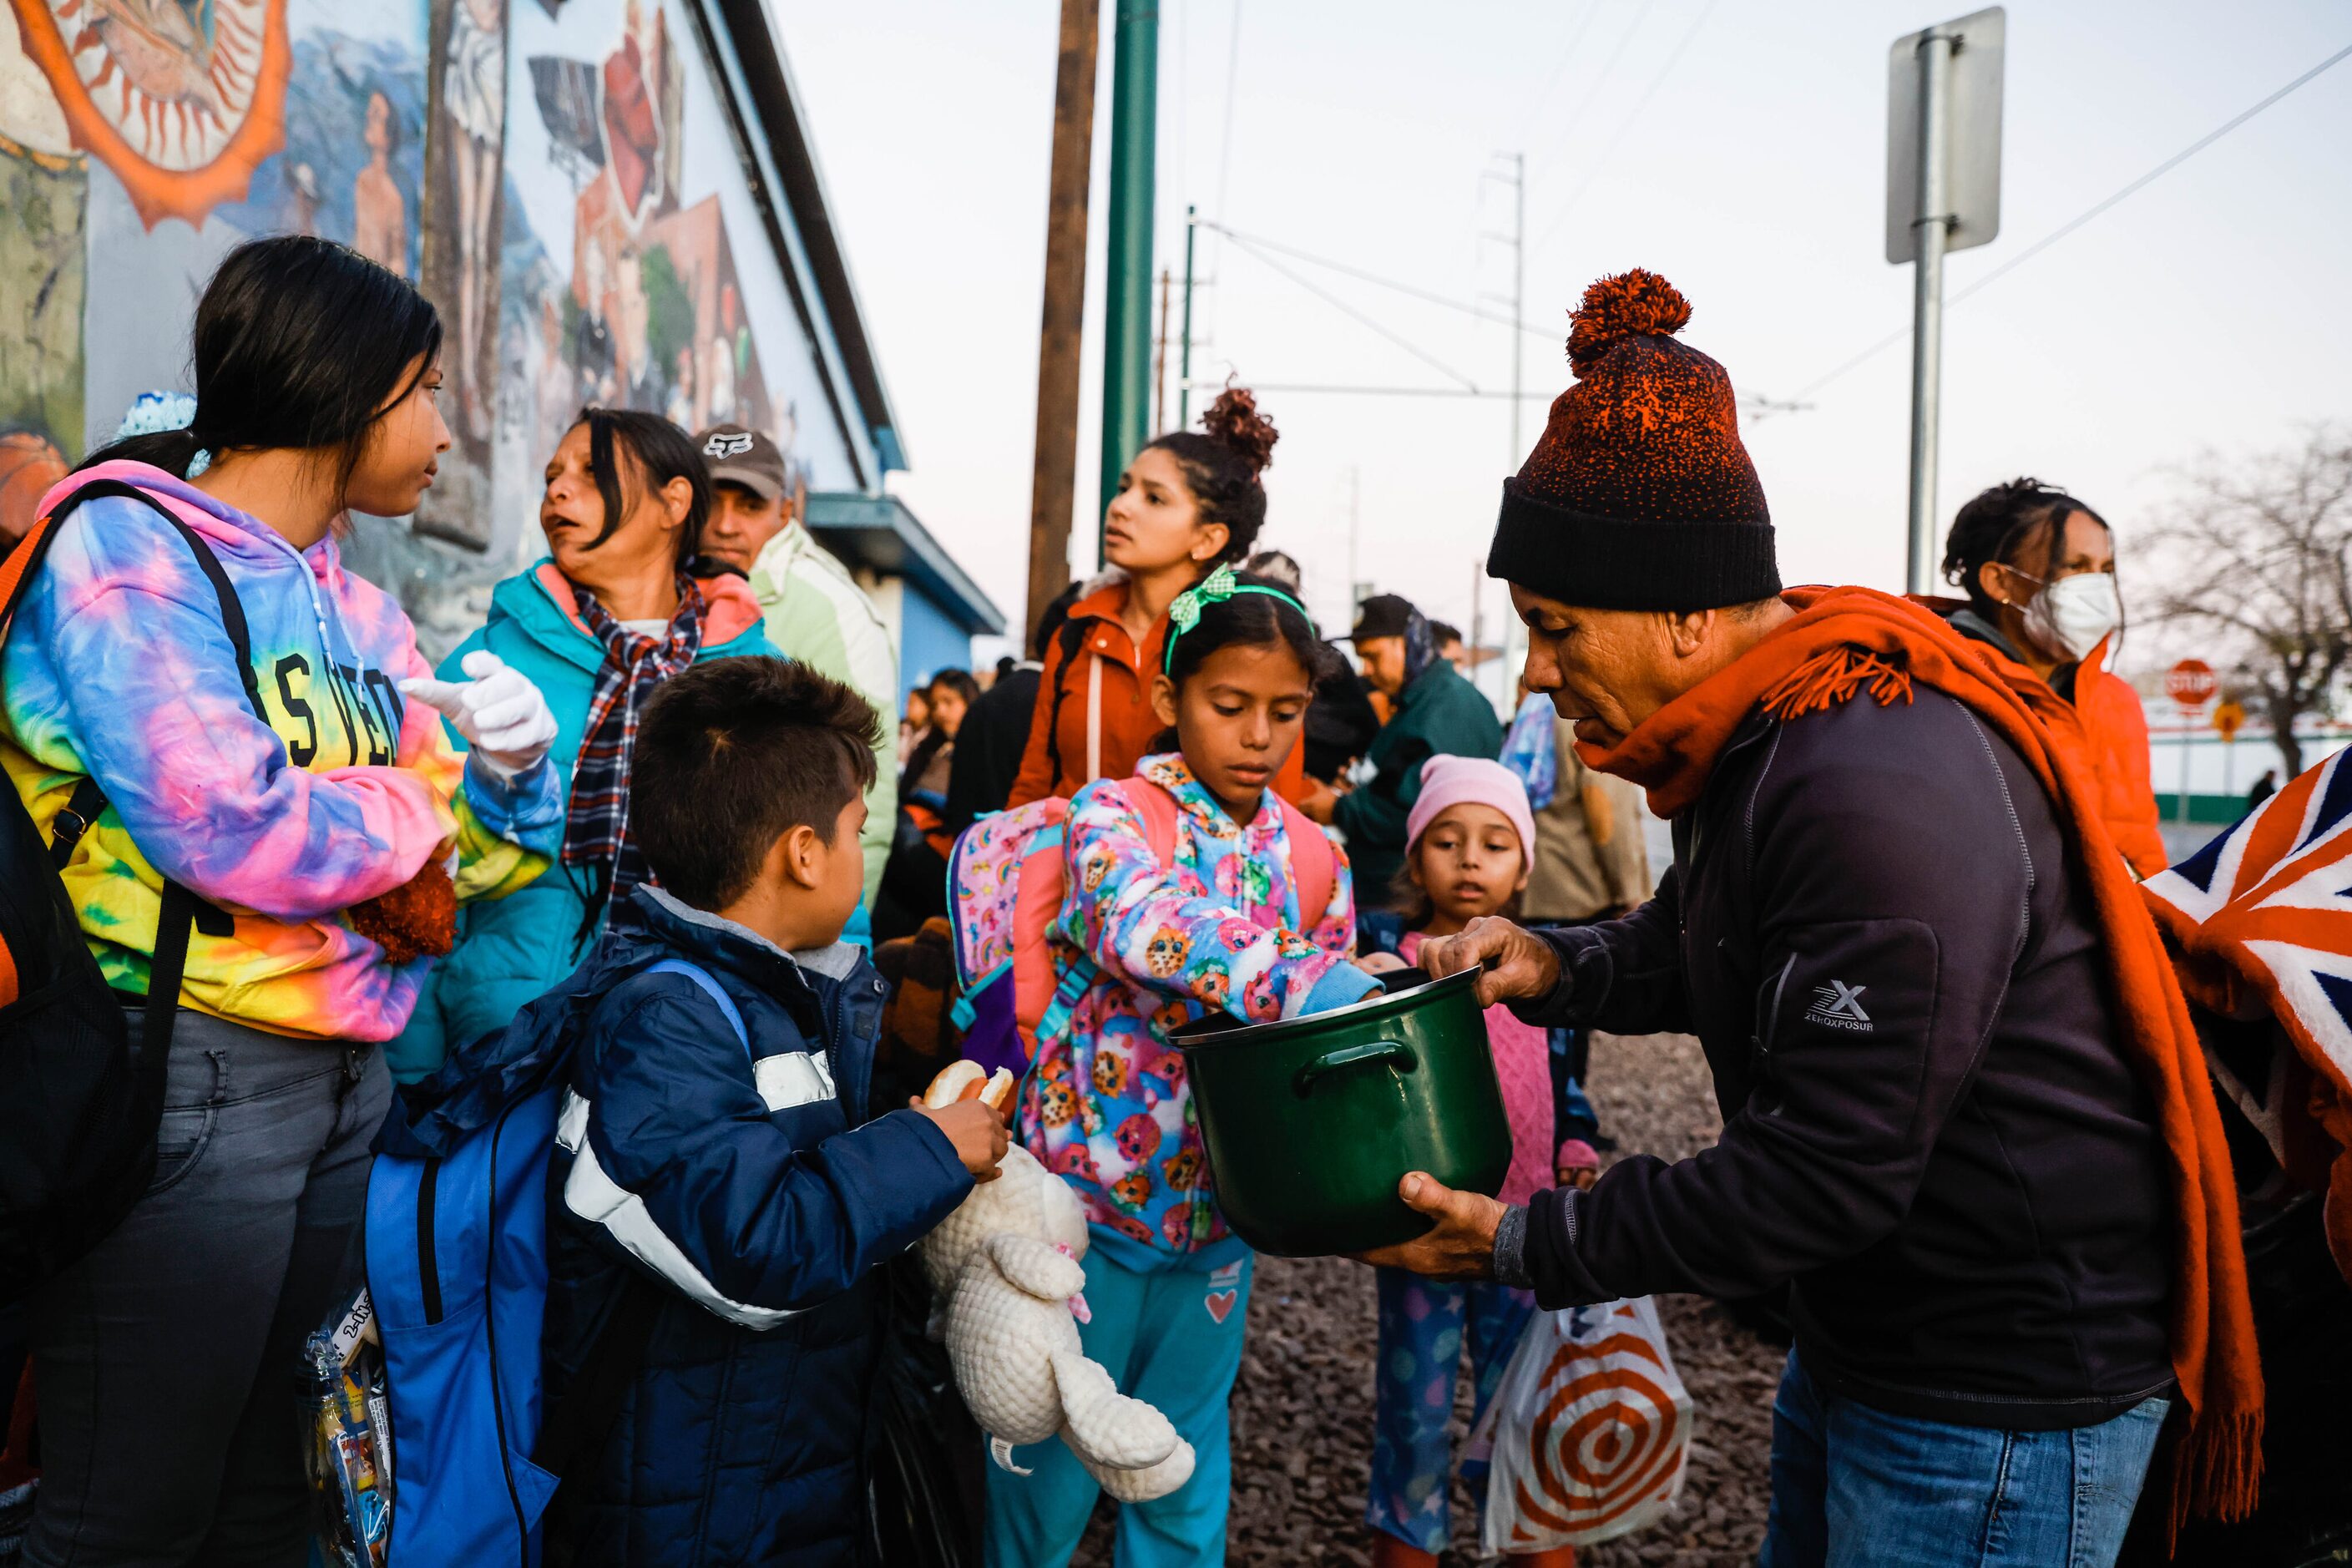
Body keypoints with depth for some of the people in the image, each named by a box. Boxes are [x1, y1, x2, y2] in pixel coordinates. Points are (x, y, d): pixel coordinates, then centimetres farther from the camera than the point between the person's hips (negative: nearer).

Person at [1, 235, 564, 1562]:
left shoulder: (362, 612, 12)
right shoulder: (128, 548, -9)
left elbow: (461, 862, 14)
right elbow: (218, 821, -24)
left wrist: (507, 775, -6)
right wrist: (407, 809, -7)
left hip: (349, 1078, 7)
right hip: (187, 1073, -7)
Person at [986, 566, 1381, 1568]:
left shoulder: (1311, 857, 2)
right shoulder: (1114, 814, -13)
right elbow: (1146, 929, -35)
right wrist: (1318, 986, -46)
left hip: (1218, 1200, 4)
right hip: (1090, 1185, -4)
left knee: (1187, 1469, 18)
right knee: (1052, 1463, 11)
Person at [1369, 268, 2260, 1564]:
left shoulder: (1883, 787, -30)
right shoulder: (1754, 737, 3)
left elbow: (1828, 1174, -29)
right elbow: (1698, 945, 18)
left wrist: (1527, 1243, -21)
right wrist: (1560, 967, -3)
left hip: (2005, 1398, -9)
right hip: (1865, 1341, 10)